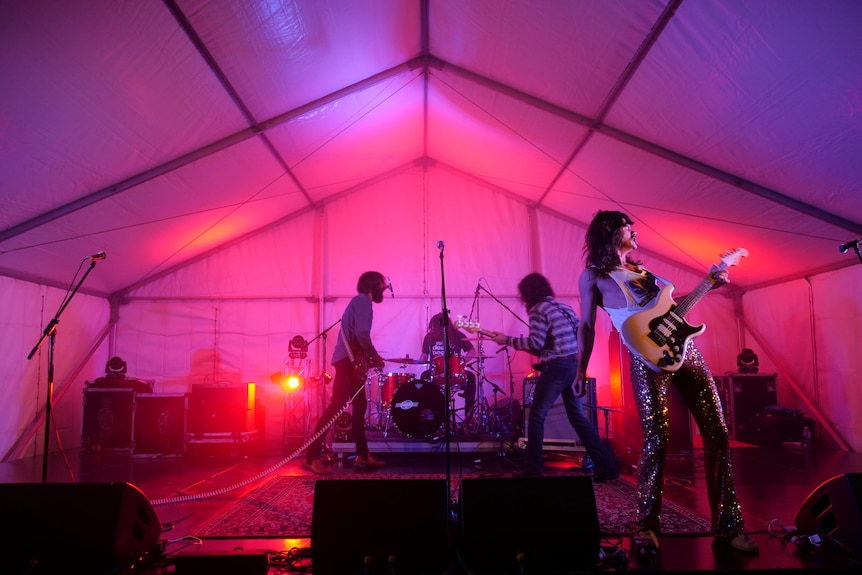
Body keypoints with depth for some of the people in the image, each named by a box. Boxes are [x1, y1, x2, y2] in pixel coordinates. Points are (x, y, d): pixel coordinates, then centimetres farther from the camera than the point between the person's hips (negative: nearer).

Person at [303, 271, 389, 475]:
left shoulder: (359, 301, 24)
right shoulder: (363, 300, -8)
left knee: (360, 405, 12)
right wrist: (375, 356, -8)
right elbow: (361, 334, -20)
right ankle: (312, 456, -15)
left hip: (351, 360, 11)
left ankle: (362, 455, 18)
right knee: (337, 405, -14)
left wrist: (370, 357, 17)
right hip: (348, 359, -11)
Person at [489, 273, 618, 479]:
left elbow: (536, 343, -17)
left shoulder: (538, 309, -8)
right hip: (574, 365, 8)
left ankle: (532, 469, 5)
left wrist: (507, 340, -10)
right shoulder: (564, 307, 17)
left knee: (537, 416, 2)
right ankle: (606, 466, 14)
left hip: (557, 367, -8)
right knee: (577, 416, 14)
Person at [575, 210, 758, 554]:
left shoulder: (640, 268, 21)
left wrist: (707, 284, 21)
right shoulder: (594, 275, 3)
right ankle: (646, 524, 10)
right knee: (656, 442, -10)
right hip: (649, 360, -6)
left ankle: (727, 523, 14)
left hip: (683, 348, 7)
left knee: (717, 433, 3)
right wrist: (581, 370, -6)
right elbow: (586, 325, 0)